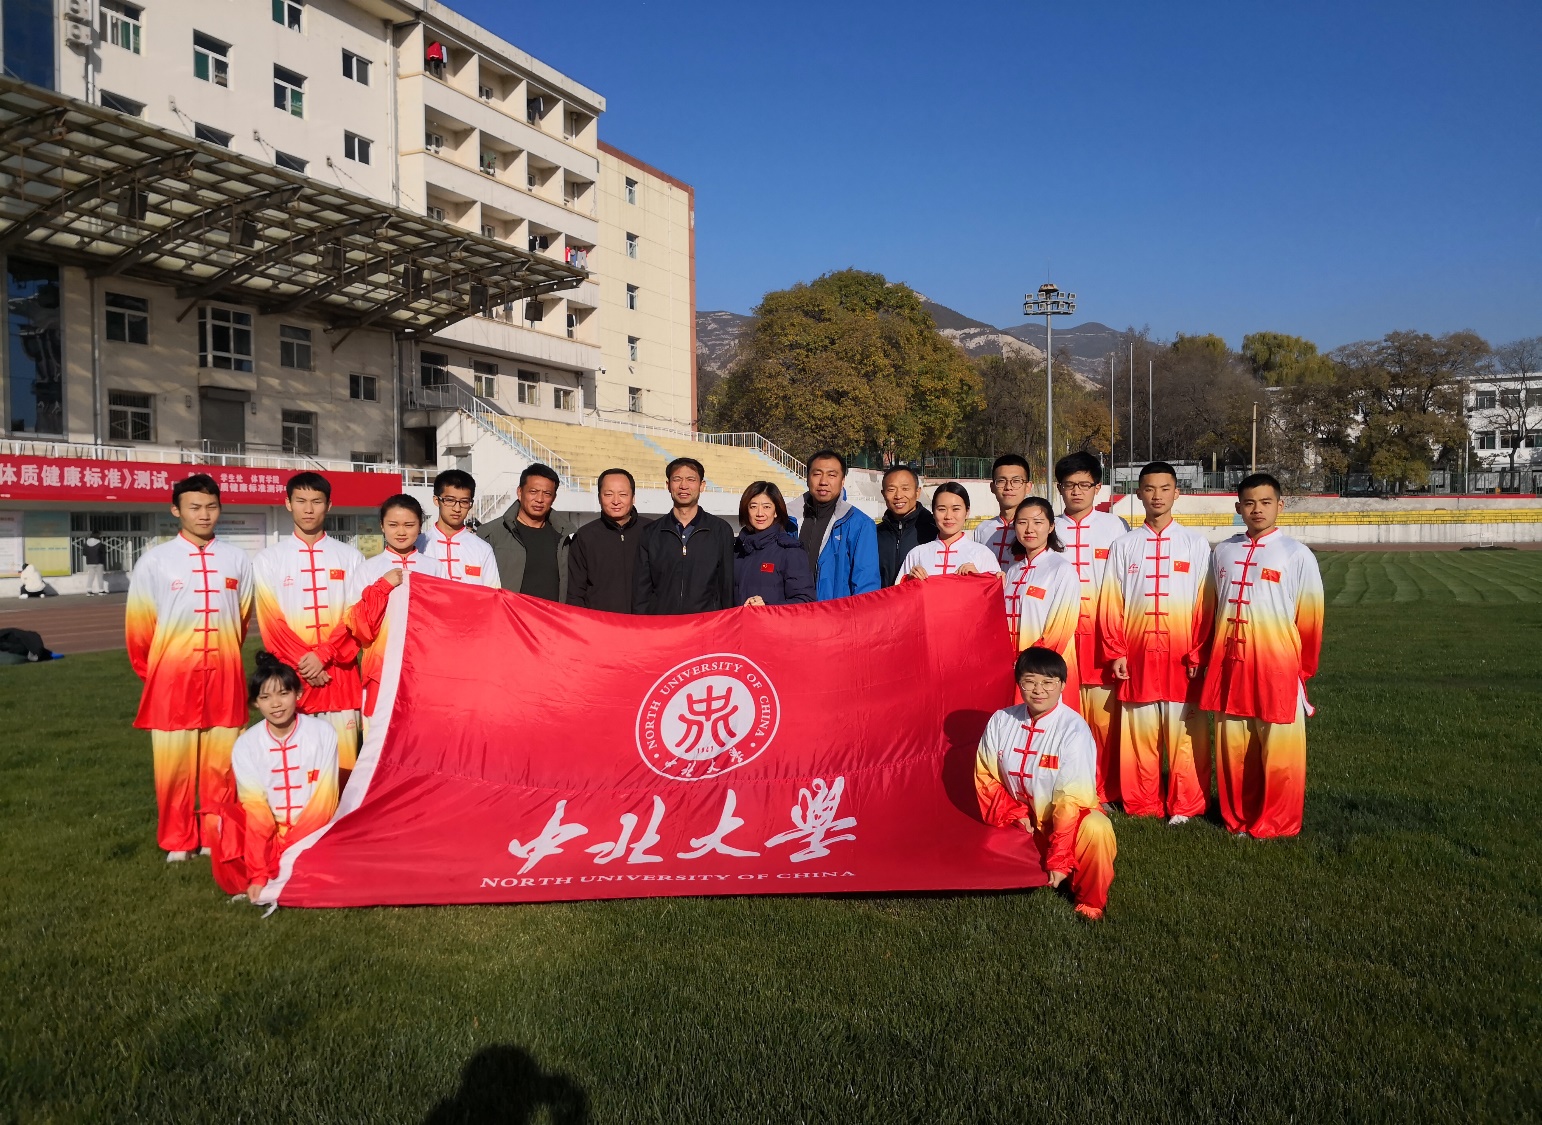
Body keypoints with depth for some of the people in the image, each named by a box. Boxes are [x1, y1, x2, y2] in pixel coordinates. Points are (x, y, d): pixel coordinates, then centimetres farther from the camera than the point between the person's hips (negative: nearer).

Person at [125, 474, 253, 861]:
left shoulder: (237, 560, 3)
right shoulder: (155, 560, -3)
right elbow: (138, 624, 4)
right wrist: (152, 671, 11)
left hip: (224, 675, 2)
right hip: (173, 676, -1)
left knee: (221, 759, 8)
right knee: (174, 761, 5)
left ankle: (217, 836, 21)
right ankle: (177, 841, 18)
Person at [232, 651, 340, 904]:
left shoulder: (323, 732, -8)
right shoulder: (246, 745, -4)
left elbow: (325, 800, -10)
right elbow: (255, 809, -11)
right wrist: (259, 875, -21)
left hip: (314, 834, -2)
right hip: (268, 836, 2)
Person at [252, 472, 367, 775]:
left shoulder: (350, 557, 8)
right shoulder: (268, 559, 7)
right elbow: (271, 621, 0)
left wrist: (324, 656, -11)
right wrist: (303, 662, -11)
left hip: (340, 671, 1)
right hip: (290, 672, 0)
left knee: (343, 758, -1)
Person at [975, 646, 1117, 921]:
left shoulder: (1074, 729, -20)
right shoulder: (1001, 721, -6)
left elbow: (1071, 798, -22)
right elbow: (986, 777, 3)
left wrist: (1059, 859, -25)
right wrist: (1014, 815, -12)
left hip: (1066, 820, -4)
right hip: (1022, 823, 4)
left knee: (1096, 829, -35)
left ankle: (1090, 902, -7)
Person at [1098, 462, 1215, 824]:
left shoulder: (1195, 543, 4)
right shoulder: (1124, 545, 7)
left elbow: (1205, 603, 1)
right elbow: (1111, 603, 5)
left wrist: (1198, 654, -5)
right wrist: (1116, 653, -1)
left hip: (1182, 655, -1)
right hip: (1137, 654, 1)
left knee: (1185, 731, 1)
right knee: (1139, 730, 6)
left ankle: (1185, 805, 13)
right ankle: (1142, 803, 17)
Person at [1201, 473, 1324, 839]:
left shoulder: (1297, 555, -3)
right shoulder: (1222, 553, 9)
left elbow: (1310, 618, 1)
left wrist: (1303, 668, 7)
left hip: (1277, 668, -4)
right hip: (1228, 667, 4)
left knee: (1279, 751, 3)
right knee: (1233, 748, 10)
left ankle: (1276, 824, 16)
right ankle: (1238, 818, 23)